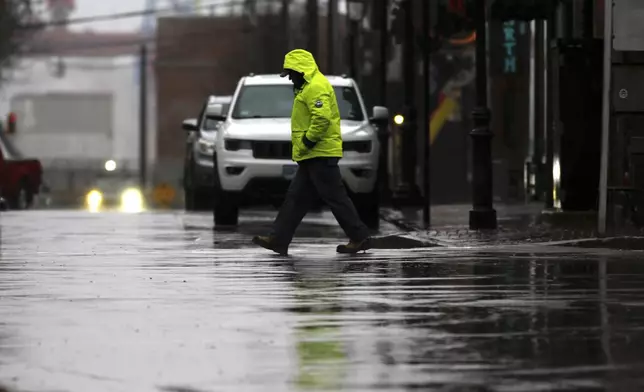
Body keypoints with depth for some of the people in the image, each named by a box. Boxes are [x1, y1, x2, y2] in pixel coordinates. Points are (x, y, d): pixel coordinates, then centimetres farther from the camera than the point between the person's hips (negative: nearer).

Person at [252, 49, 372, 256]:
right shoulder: (308, 87, 21)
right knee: (296, 198, 8)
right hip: (313, 156, 11)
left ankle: (360, 238, -3)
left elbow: (322, 117, -26)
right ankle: (278, 239, 8)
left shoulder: (316, 87, -14)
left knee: (335, 197, -7)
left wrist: (306, 143, -19)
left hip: (321, 154, -11)